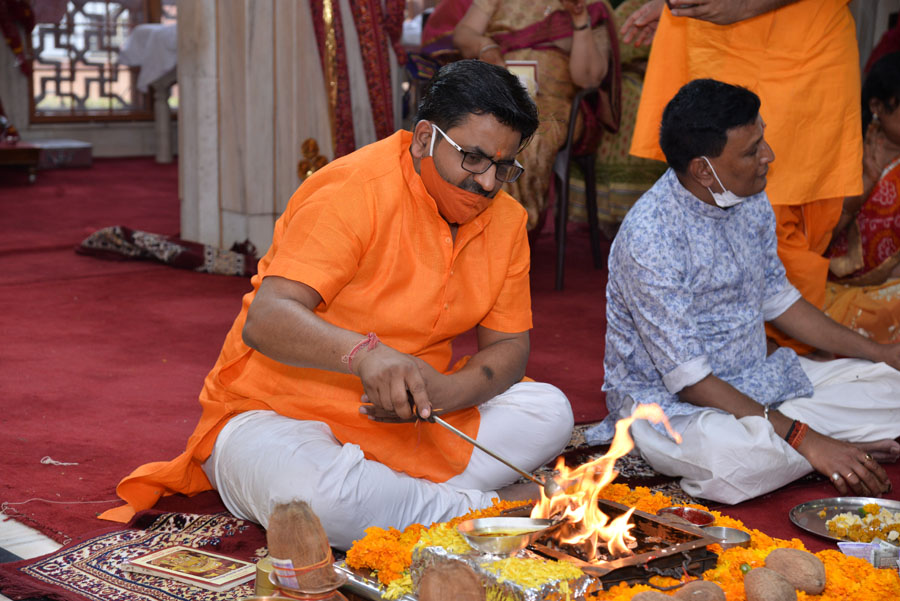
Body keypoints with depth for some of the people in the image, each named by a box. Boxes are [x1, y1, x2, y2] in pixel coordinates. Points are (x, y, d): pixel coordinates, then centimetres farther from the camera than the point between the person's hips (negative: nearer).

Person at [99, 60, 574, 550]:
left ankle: (394, 501, -21)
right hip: (276, 413, -6)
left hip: (401, 421, 6)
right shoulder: (353, 192, -19)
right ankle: (491, 509, -21)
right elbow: (265, 319, -29)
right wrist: (364, 352, -48)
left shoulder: (506, 219, 2)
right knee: (313, 494, -40)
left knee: (549, 410, -12)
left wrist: (438, 395, -20)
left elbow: (509, 347, 2)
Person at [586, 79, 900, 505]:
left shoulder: (752, 200, 0)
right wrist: (803, 439, -29)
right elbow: (687, 379, -26)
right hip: (669, 402, -7)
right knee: (739, 459, -39)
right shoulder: (649, 236, -25)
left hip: (758, 381, 7)